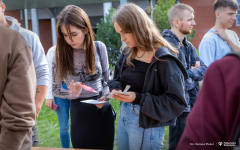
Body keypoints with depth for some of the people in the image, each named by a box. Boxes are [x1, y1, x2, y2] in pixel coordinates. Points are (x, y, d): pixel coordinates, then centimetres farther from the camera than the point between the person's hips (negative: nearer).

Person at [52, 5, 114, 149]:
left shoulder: (99, 47, -5)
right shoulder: (61, 54, -9)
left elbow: (107, 79, 8)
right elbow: (55, 90, -2)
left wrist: (105, 96, -11)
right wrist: (72, 94, -20)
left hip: (104, 110, 2)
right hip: (79, 113, -1)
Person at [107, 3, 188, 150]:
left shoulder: (163, 59, -19)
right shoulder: (128, 53, 4)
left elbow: (177, 102, -20)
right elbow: (117, 79, 18)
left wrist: (139, 99, -25)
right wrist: (116, 89, -6)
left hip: (146, 125, -7)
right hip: (123, 117, 7)